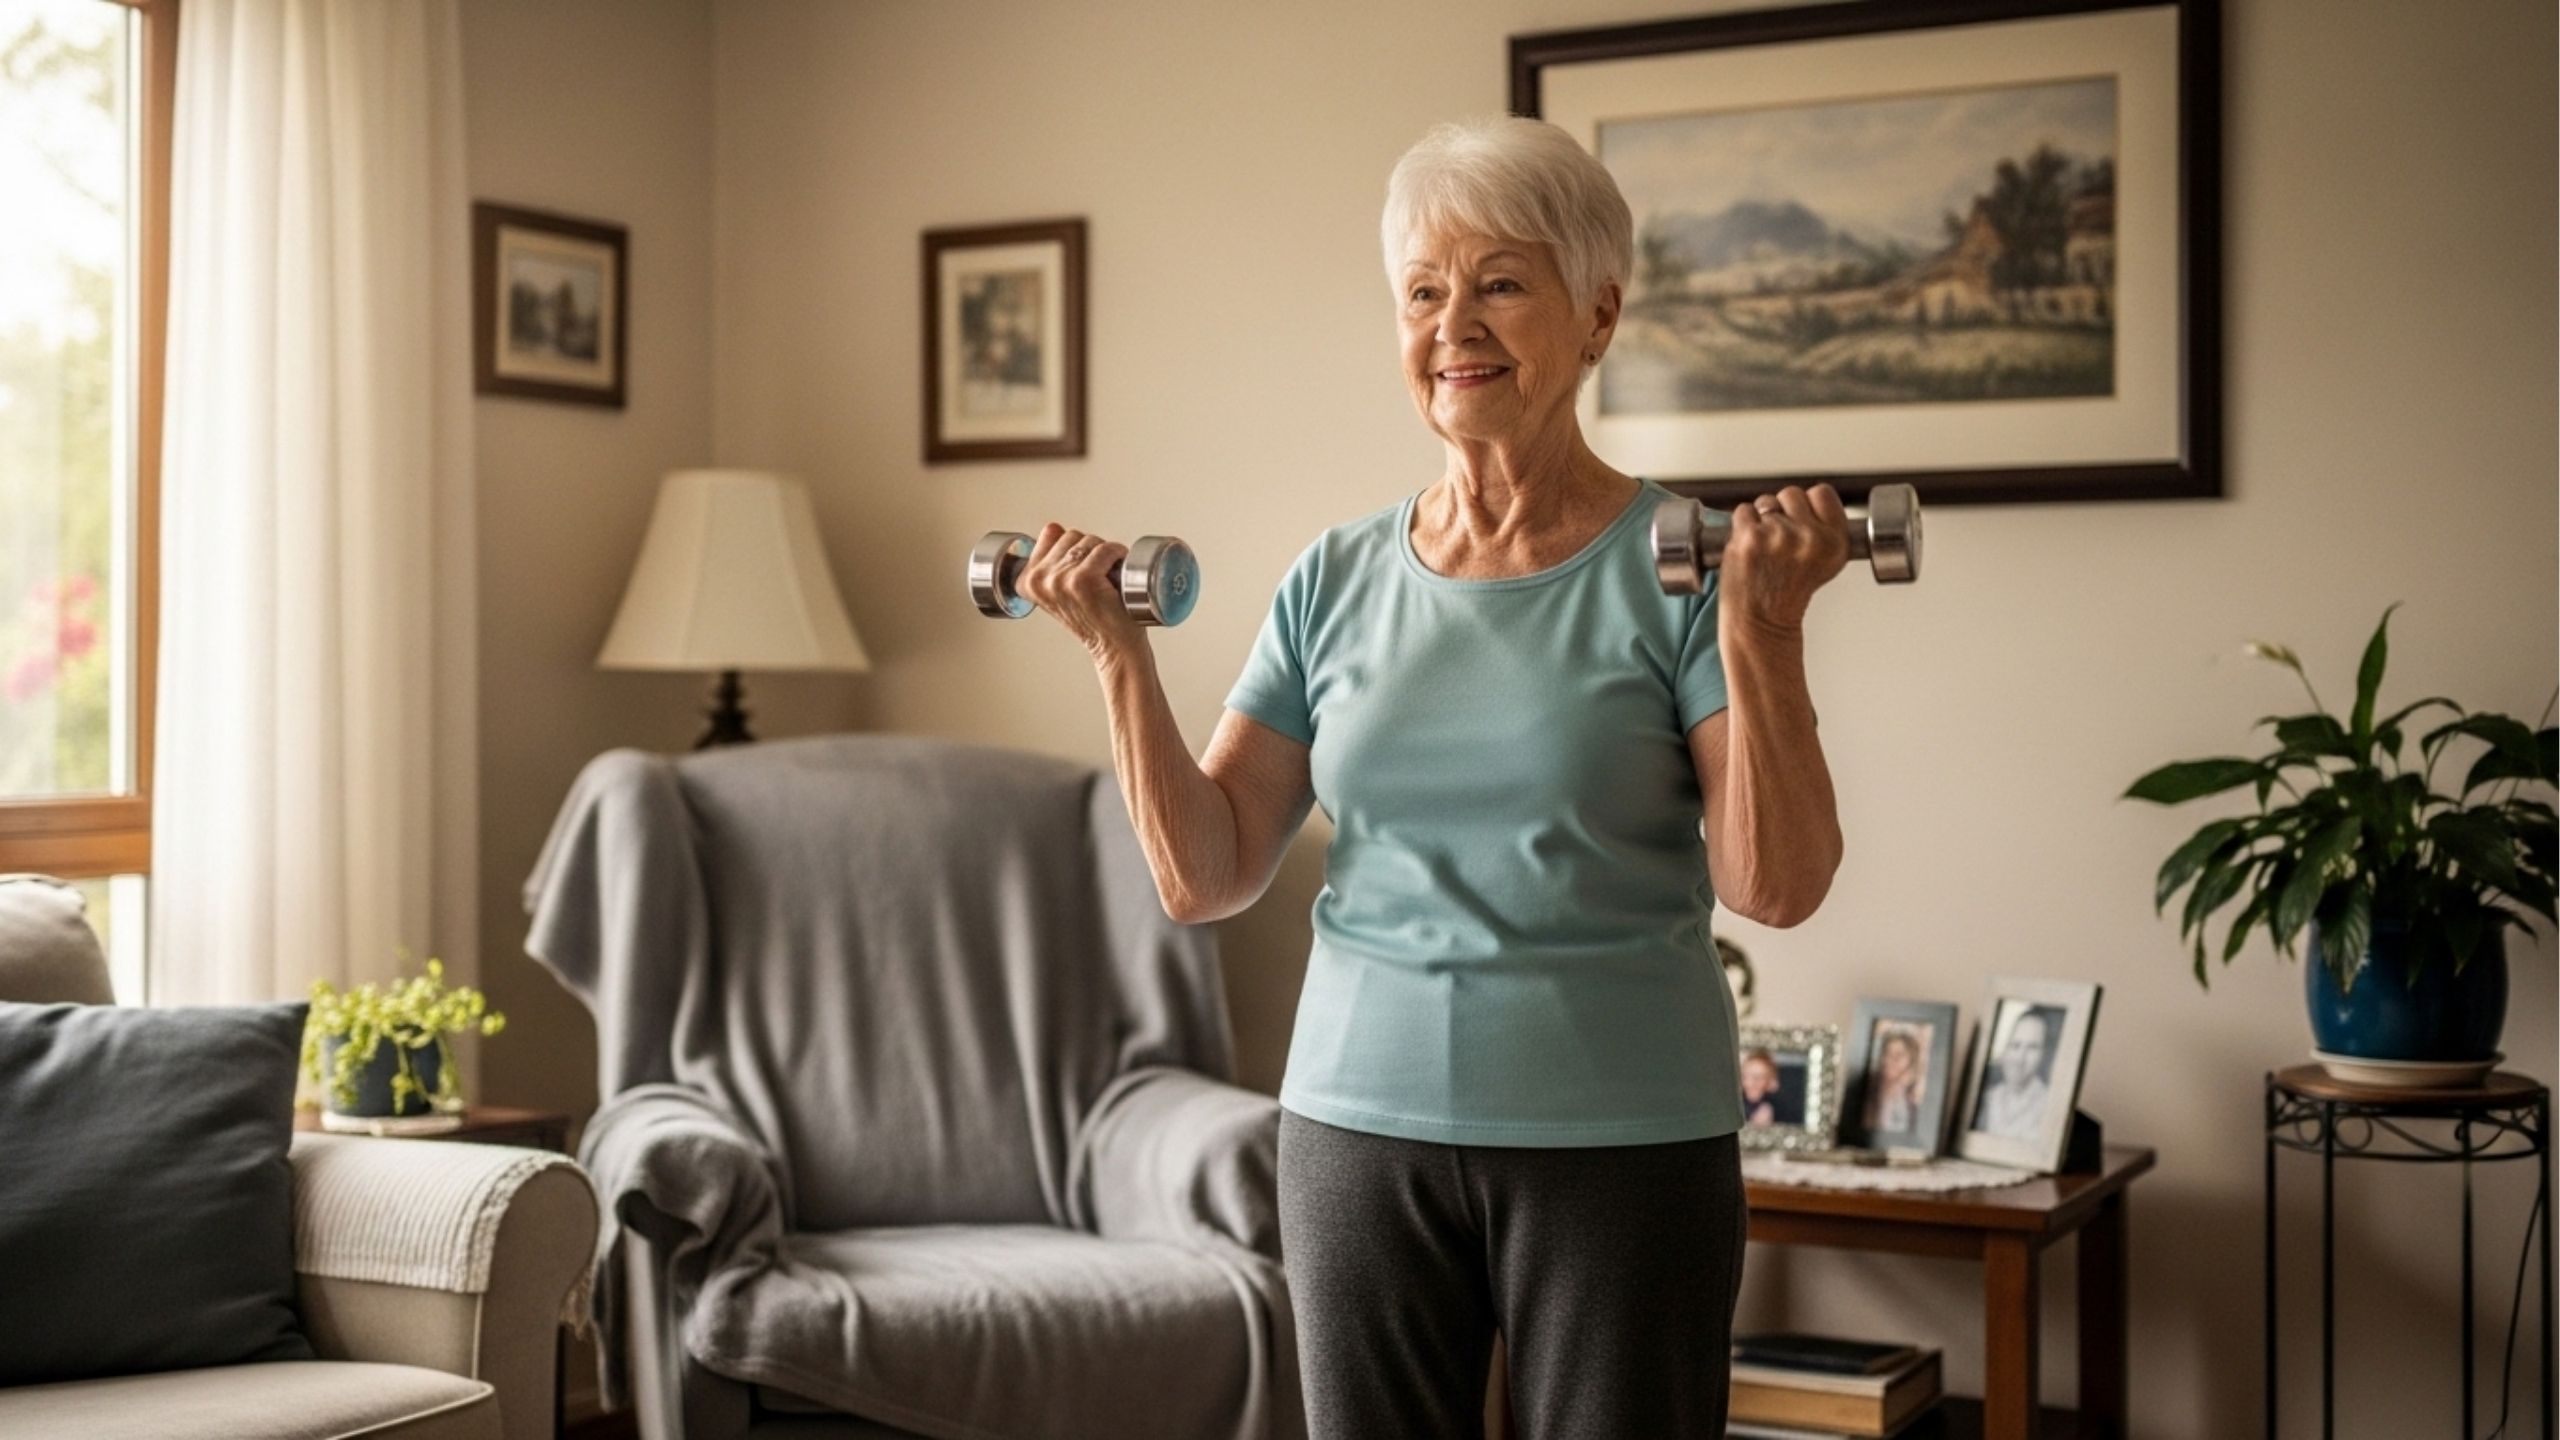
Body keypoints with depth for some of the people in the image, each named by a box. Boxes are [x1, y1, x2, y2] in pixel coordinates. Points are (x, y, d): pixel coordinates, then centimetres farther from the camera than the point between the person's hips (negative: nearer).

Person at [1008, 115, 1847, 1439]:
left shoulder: (1676, 566, -6)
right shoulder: (1336, 582, 4)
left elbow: (1776, 887, -12)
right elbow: (1203, 879, 3)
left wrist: (1762, 633, -22)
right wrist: (1119, 652, -5)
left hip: (1619, 1141, -3)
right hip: (1360, 1130, 3)